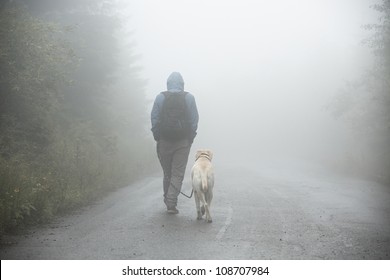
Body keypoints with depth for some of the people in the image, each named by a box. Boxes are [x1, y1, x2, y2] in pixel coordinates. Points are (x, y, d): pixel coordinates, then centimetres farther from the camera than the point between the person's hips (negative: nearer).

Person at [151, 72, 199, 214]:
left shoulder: (160, 97, 0)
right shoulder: (189, 98, -1)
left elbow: (154, 118, 0)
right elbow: (194, 119, -1)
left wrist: (157, 138, 8)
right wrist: (190, 138, 7)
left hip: (164, 140, 1)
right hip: (183, 142, -1)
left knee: (167, 173, 15)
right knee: (178, 173, 1)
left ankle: (168, 200, 25)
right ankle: (171, 203, -7)